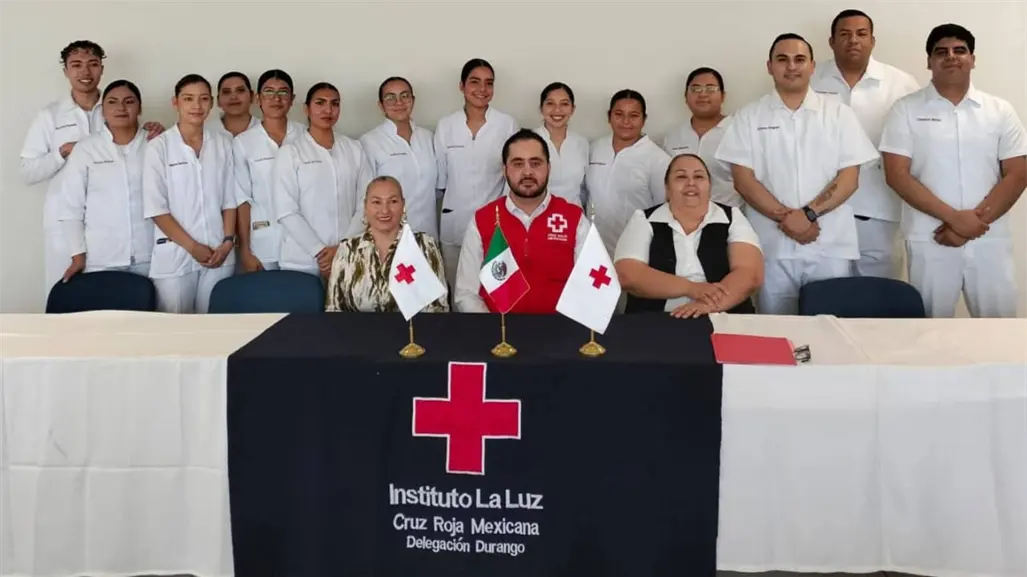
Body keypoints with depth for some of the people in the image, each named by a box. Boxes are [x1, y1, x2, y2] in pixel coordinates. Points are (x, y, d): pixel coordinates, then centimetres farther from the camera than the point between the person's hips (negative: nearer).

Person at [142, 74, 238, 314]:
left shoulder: (223, 145, 7)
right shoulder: (159, 146, -3)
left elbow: (230, 199, 9)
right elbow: (155, 207, -7)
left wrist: (228, 241, -4)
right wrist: (192, 246, -11)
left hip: (219, 254, 3)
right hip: (174, 255, -2)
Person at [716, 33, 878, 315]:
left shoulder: (838, 113, 6)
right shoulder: (748, 117, 5)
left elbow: (849, 177, 0)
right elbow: (743, 179, -2)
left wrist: (808, 213, -14)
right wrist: (785, 218, -13)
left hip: (830, 246, 0)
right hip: (773, 247, 0)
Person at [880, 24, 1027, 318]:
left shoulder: (1000, 110, 8)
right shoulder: (907, 110, 1)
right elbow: (897, 175, -7)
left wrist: (976, 220, -12)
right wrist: (954, 217, -14)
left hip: (990, 241, 2)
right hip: (930, 242, -2)